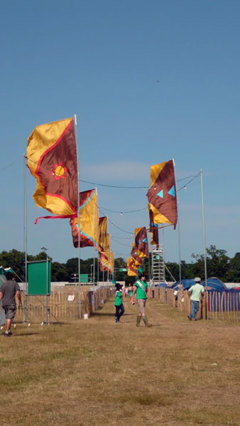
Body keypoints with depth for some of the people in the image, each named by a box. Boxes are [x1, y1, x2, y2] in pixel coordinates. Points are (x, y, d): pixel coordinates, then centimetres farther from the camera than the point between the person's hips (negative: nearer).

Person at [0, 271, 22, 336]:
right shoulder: (15, 283, -1)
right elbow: (18, 293, -12)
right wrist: (20, 301, -2)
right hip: (11, 303, -4)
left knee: (8, 317, 18)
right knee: (9, 317, -4)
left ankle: (9, 330, 20)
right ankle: (7, 331, -10)